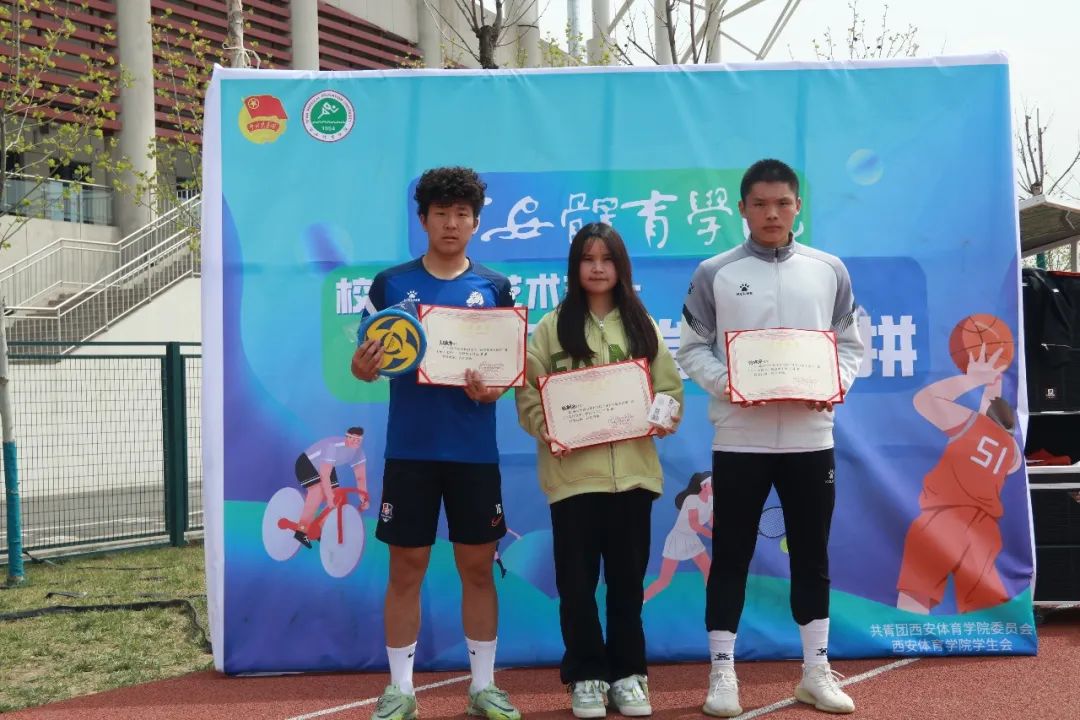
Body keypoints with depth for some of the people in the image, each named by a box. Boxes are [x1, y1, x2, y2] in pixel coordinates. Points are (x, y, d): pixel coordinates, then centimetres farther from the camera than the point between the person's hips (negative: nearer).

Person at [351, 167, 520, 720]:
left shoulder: (495, 288, 4)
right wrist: (362, 365, -19)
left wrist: (492, 388, -17)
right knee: (406, 569, 5)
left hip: (474, 450, 1)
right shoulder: (391, 284, 3)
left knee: (478, 567, 8)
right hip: (410, 449, -1)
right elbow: (365, 363, 4)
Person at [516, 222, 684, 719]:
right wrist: (547, 430, -18)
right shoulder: (553, 327, 3)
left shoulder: (642, 325, 11)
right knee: (577, 579, 2)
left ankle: (627, 674, 19)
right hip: (573, 472, -2)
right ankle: (586, 676, 14)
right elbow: (528, 393, -1)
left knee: (628, 577, 8)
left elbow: (670, 389, 10)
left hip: (632, 470, 2)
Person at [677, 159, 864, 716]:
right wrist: (728, 384, -16)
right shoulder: (715, 273, 1)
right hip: (740, 437, -2)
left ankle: (816, 672, 21)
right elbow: (692, 349, 1)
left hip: (810, 435, 2)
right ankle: (722, 673, 13)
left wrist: (834, 383, -9)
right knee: (731, 556, 4)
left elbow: (851, 344, 10)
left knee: (812, 556, 10)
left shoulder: (829, 270, 7)